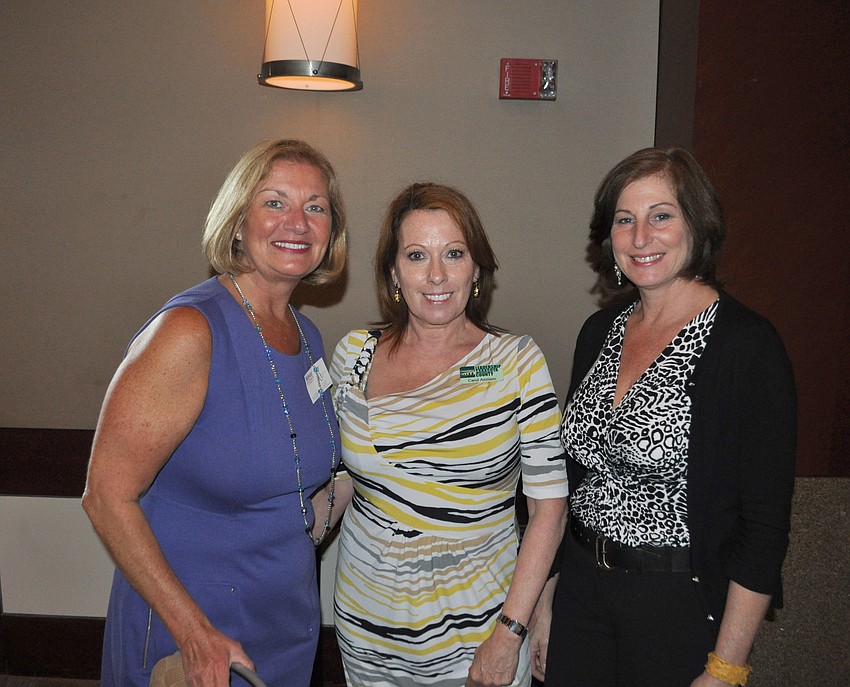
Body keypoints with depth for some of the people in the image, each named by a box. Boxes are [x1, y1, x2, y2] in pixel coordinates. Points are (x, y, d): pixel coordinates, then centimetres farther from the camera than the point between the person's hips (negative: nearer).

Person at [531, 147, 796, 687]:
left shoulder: (747, 344, -16)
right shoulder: (600, 330, 2)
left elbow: (765, 525, -16)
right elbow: (574, 476, 8)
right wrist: (545, 598, 9)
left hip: (682, 604, -5)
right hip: (580, 591, 6)